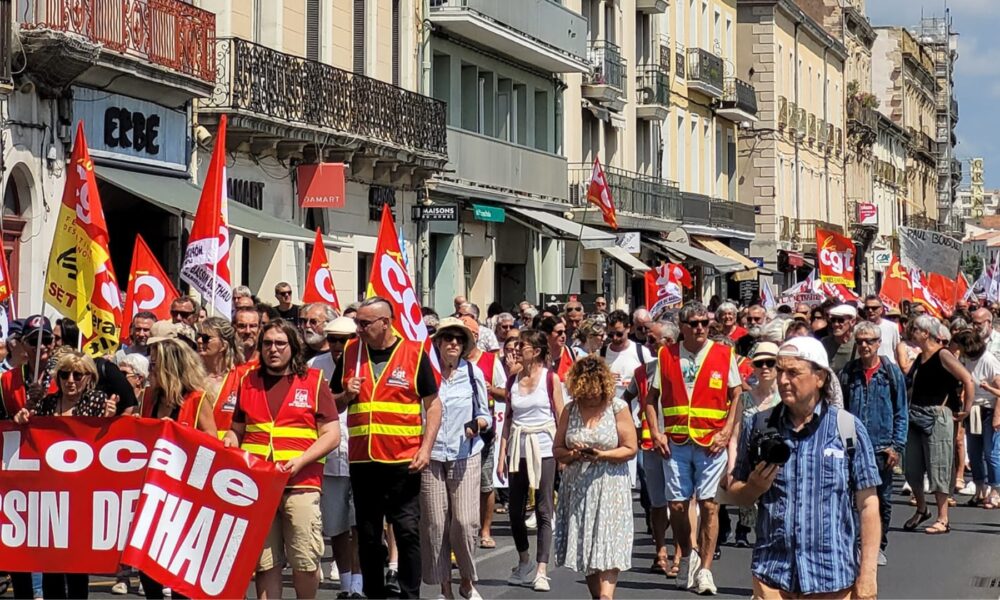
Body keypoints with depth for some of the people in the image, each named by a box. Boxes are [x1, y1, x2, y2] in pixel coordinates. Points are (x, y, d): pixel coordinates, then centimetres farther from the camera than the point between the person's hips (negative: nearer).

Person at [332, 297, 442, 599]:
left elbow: (433, 404, 1)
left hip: (403, 461, -3)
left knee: (407, 532, -3)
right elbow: (331, 405, 16)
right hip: (362, 460, 3)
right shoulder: (350, 353, 8)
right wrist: (346, 395, -7)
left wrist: (426, 448, -9)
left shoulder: (414, 354, -2)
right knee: (367, 534, 9)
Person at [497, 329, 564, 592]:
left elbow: (560, 417, 0)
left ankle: (541, 571, -4)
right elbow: (507, 418, 11)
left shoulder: (551, 378, -2)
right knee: (516, 510, 7)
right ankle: (525, 564, 25)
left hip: (544, 448, -4)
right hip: (518, 448, 4)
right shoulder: (513, 380, 8)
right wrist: (502, 454, 6)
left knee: (543, 511, -4)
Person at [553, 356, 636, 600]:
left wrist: (603, 455, -18)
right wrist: (572, 455, -11)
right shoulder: (570, 410, 8)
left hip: (610, 486, -4)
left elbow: (630, 448, -3)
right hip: (577, 486, 4)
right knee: (584, 549, 5)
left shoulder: (618, 408, -2)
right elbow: (557, 449, 11)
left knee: (607, 547, -12)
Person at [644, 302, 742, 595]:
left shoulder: (724, 355, 1)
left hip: (711, 443, -2)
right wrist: (655, 433, 0)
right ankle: (688, 557, 27)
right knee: (677, 505, 3)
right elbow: (652, 397, 10)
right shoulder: (667, 355, 5)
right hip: (675, 443, 2)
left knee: (709, 504, -4)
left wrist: (726, 433, -6)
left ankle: (705, 569, 3)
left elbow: (736, 396, 4)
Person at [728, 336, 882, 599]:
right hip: (772, 576, 2)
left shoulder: (849, 428, -1)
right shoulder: (758, 427, 7)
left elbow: (868, 505, 0)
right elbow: (736, 494, 16)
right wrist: (755, 487, -8)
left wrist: (868, 574, -5)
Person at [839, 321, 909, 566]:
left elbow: (901, 413, 1)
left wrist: (897, 446, -5)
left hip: (882, 447, -1)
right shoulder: (848, 373, 4)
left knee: (882, 499, 8)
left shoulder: (892, 372, 0)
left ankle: (879, 546, 20)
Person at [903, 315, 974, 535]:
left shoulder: (943, 356, -11)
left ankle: (943, 519, 3)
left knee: (937, 469, -3)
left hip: (936, 417, -8)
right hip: (915, 417, 8)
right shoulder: (920, 358, 11)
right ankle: (921, 510, 28)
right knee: (911, 469, 10)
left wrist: (965, 410, -10)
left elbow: (968, 381, -14)